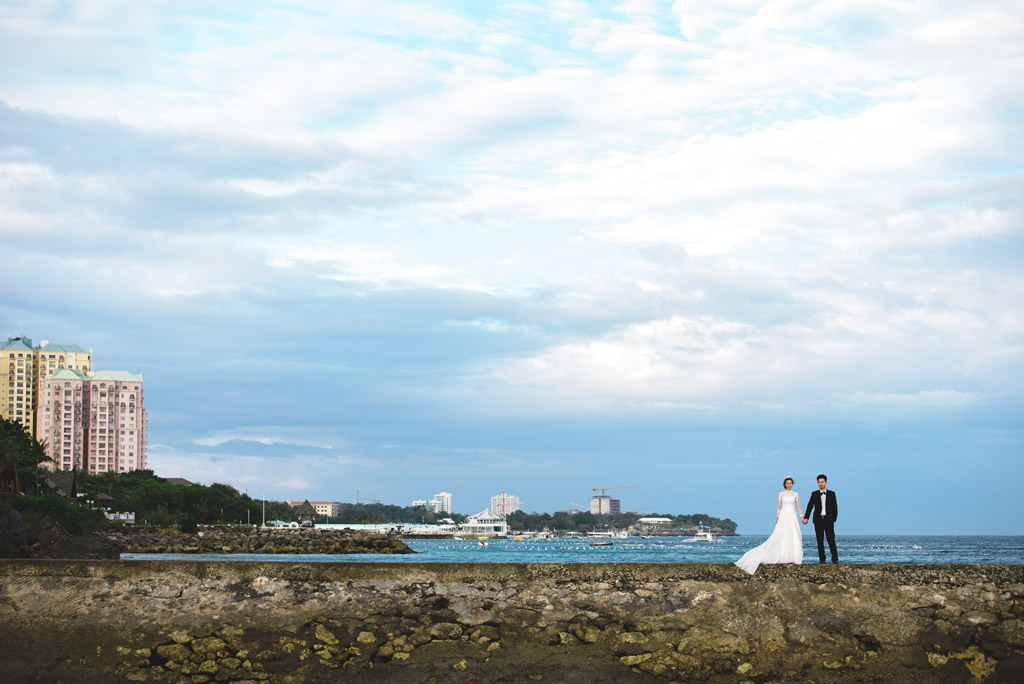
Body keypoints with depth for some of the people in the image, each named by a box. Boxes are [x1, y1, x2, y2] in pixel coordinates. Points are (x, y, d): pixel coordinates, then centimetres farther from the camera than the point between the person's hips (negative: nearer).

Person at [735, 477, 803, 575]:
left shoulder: (795, 494, 10)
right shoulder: (781, 494, 7)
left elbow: (798, 507, 9)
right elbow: (779, 506, 7)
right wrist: (777, 517, -3)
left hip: (793, 517, 1)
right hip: (783, 516, -1)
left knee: (794, 536, -5)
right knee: (781, 536, -9)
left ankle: (794, 557, -1)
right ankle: (781, 557, -7)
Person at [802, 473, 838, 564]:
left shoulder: (831, 494, 8)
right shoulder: (814, 494, 9)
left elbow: (835, 507, 7)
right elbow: (810, 506, 4)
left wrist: (834, 518, -3)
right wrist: (806, 518, -6)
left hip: (828, 520, -1)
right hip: (818, 520, 1)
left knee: (831, 539, -6)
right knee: (820, 540, 2)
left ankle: (835, 558, -2)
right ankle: (822, 558, 7)